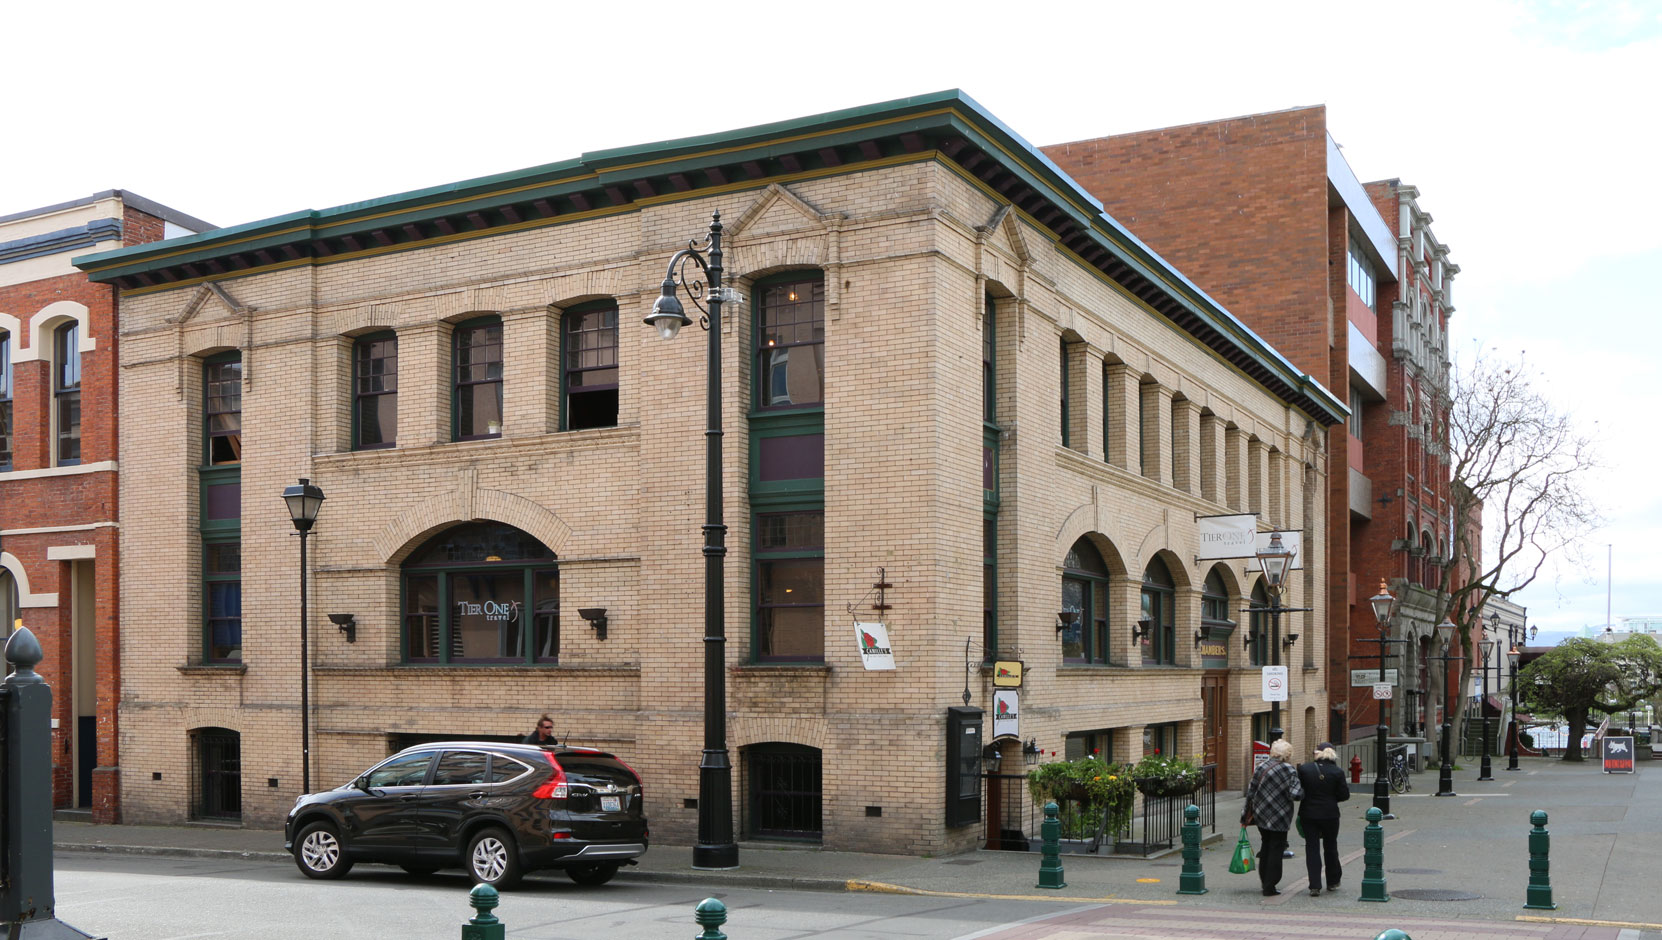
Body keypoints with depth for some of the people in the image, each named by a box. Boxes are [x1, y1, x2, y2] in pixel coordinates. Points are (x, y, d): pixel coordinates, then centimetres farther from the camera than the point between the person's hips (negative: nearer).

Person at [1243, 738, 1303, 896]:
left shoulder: (1261, 767, 0)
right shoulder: (1289, 770, -13)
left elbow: (1250, 792, 3)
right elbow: (1295, 794, -20)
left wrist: (1246, 816, 10)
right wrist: (1302, 790, 3)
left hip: (1261, 815, 5)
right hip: (1279, 818, -5)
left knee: (1266, 846, 20)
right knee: (1276, 849, 5)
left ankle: (1264, 882, 28)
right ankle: (1270, 887, 5)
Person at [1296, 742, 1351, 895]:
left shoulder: (1304, 769, -7)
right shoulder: (1337, 772, -8)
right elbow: (1344, 795, -4)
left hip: (1308, 814, 0)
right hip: (1330, 815, 0)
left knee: (1312, 848, 4)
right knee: (1330, 847, 18)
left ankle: (1315, 886, -2)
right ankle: (1333, 882, 30)